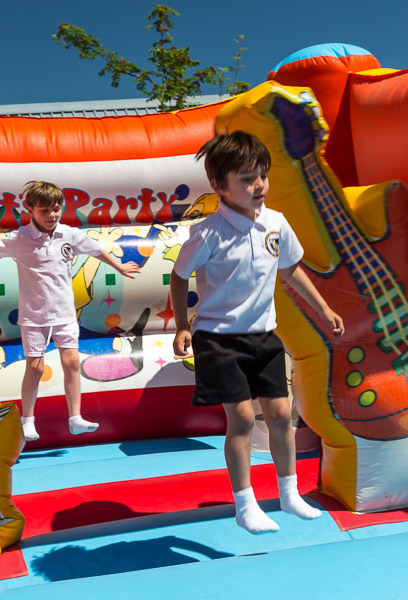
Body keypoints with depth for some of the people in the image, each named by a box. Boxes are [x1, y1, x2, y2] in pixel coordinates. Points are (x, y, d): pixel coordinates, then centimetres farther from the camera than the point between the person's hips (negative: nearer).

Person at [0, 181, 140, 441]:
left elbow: (97, 250, 14)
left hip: (64, 312, 3)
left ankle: (75, 419, 9)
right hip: (34, 314, -2)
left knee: (72, 361, -2)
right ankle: (27, 420, 20)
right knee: (35, 367, 0)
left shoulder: (70, 235, -1)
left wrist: (120, 267, 26)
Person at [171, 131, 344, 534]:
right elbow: (179, 277, -5)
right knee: (241, 417, -5)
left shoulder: (276, 224, -2)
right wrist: (182, 327, -12)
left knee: (279, 413, 10)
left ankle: (289, 494, 30)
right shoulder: (208, 233, -18)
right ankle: (245, 506, 14)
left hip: (263, 335, 5)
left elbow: (291, 269, 14)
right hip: (219, 337, -5)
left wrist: (324, 310, 17)